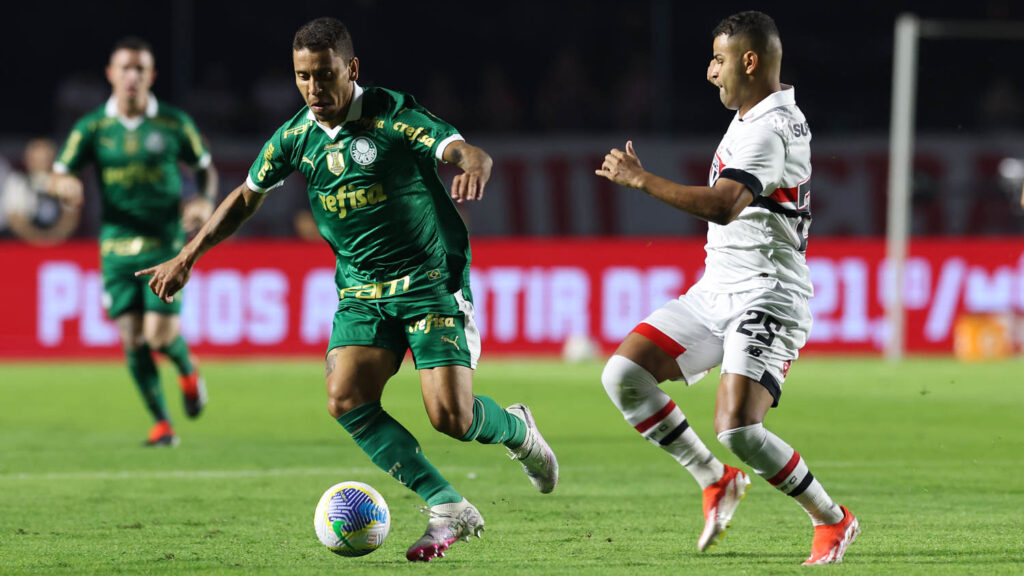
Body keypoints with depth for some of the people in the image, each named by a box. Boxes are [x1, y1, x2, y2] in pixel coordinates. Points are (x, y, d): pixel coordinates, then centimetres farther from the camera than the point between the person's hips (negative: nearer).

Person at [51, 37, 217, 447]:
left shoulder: (174, 124, 1)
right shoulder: (93, 128, 2)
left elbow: (205, 168, 12)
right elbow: (59, 175, 1)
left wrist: (205, 201, -8)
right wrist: (67, 185, -24)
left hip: (166, 244, -1)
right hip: (117, 244, 2)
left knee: (160, 334, -12)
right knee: (132, 339, -4)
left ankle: (187, 370, 24)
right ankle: (162, 424, 10)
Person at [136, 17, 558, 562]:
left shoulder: (391, 115, -14)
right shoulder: (295, 137, 2)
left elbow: (466, 152, -27)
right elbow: (246, 197, 17)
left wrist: (474, 167, -52)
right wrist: (186, 258, 14)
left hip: (431, 281, -5)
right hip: (362, 290, 5)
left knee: (449, 415, -15)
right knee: (346, 400, -18)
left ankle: (515, 430, 22)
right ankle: (449, 509, -11)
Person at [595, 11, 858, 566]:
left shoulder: (769, 130, -18)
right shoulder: (752, 118, 15)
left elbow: (723, 205, -32)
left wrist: (641, 179, -28)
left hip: (765, 296, -10)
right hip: (715, 290, 10)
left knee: (737, 429, -21)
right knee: (623, 375, -4)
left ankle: (832, 520, -1)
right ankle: (715, 480, 7)